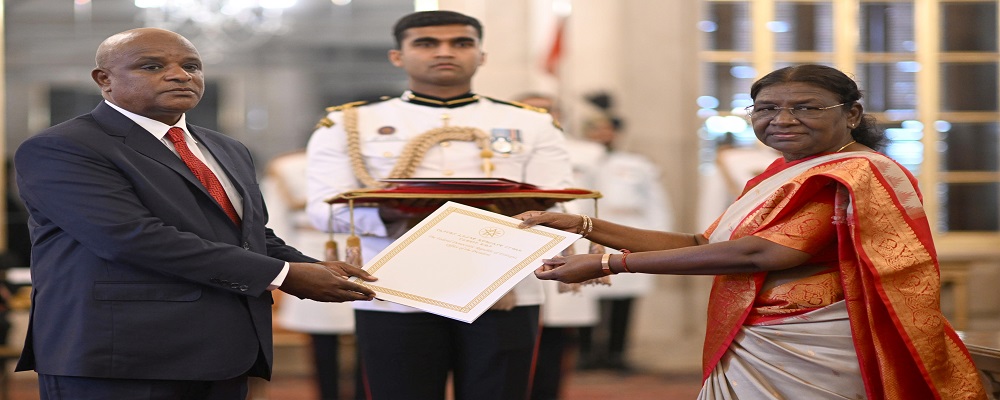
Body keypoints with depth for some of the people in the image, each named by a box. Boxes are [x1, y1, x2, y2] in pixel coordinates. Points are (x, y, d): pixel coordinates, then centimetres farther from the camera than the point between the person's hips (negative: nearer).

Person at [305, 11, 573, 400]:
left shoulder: (532, 124, 12)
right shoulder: (348, 124, 9)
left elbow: (558, 207, 3)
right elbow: (325, 207, -2)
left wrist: (512, 211, -20)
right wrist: (390, 212, -23)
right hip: (396, 300, -1)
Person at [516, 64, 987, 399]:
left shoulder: (860, 174, -13)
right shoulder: (780, 176, 17)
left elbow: (758, 253, -21)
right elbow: (702, 246, 14)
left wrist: (606, 264, -19)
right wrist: (583, 226, 5)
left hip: (806, 359, -9)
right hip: (750, 352, 9)